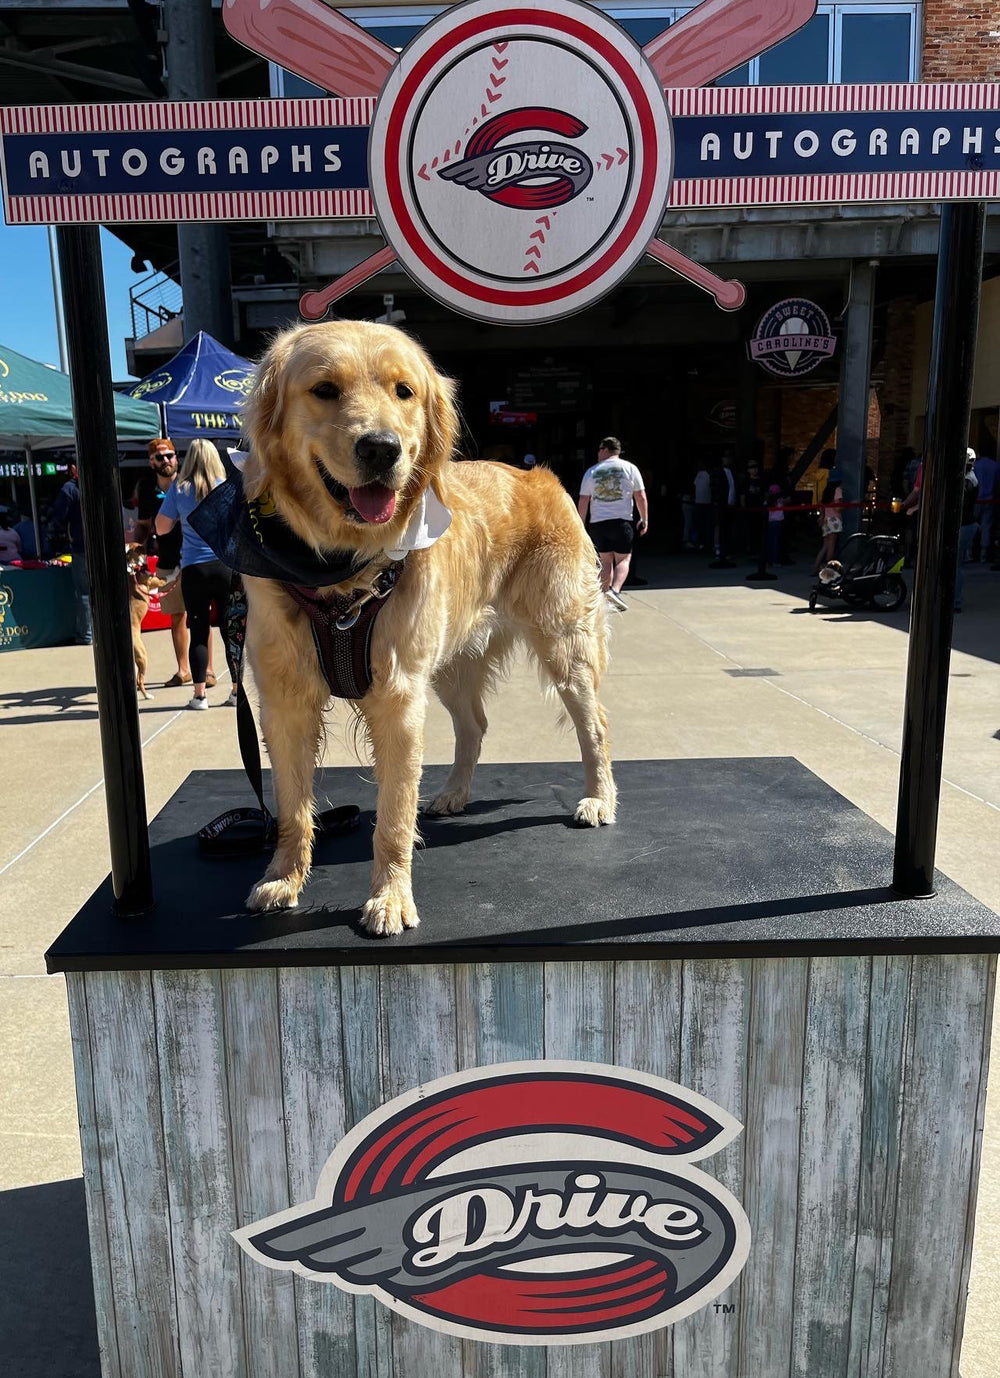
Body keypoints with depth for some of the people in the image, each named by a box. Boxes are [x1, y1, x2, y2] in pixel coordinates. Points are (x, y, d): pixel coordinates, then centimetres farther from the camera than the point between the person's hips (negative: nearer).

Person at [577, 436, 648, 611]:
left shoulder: (591, 472, 5)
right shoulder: (630, 468, 3)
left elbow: (583, 501, 4)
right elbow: (640, 497, 2)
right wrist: (644, 520, 10)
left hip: (598, 523, 2)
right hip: (622, 521, -2)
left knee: (605, 561, 13)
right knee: (623, 559, 4)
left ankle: (605, 598, 14)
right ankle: (614, 590, -19)